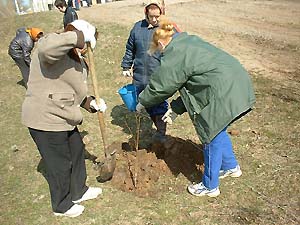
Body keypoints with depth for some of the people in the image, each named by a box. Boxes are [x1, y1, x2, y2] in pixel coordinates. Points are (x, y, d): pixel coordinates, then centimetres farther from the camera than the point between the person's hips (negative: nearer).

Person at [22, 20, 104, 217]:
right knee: (60, 164, 6)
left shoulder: (77, 60, 10)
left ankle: (79, 191, 45)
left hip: (64, 118, 10)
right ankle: (62, 205, 31)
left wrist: (91, 102, 3)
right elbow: (47, 48, -45)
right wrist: (78, 36, -37)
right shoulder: (53, 48, -18)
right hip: (45, 120, -10)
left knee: (77, 151, 22)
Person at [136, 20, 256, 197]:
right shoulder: (190, 42, 20)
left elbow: (160, 86, -2)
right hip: (238, 85, 10)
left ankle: (210, 186, 25)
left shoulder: (173, 55, -10)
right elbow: (192, 83, 21)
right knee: (217, 130, 26)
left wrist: (142, 103, 15)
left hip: (223, 94, -10)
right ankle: (231, 166, 47)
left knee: (212, 137, 7)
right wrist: (176, 109, 20)